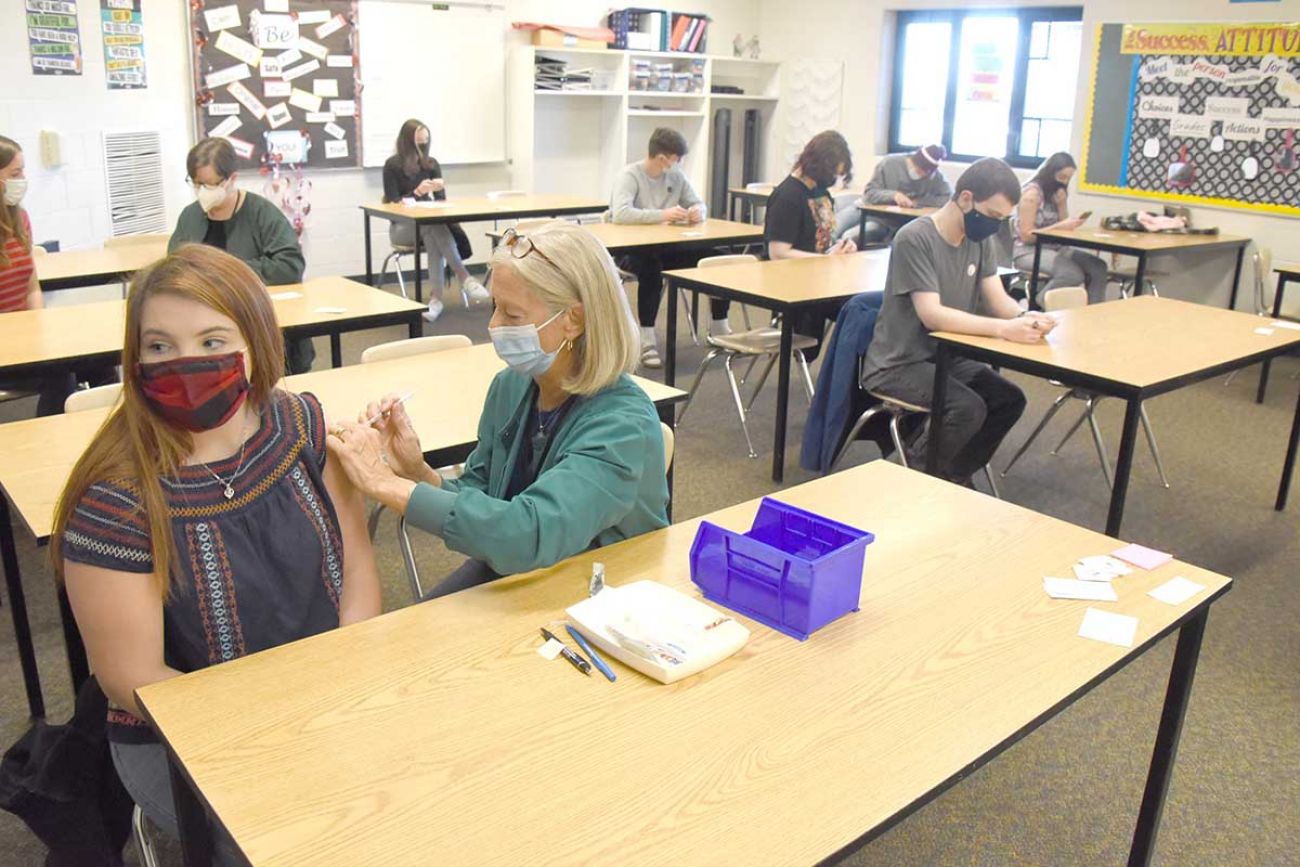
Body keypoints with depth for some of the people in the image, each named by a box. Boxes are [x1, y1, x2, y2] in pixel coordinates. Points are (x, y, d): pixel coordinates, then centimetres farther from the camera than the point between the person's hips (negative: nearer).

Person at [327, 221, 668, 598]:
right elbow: (479, 503, 4)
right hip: (509, 573, 6)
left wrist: (385, 484, -36)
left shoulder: (623, 427, -28)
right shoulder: (511, 386, -6)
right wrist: (417, 472, -17)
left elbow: (527, 535, -41)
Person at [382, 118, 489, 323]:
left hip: (428, 224, 3)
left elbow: (441, 200, 4)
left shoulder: (431, 164, 8)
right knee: (436, 227, -36)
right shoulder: (392, 165, -5)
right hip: (401, 227, -3)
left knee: (434, 235, -35)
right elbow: (393, 202, -9)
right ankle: (464, 278, -39)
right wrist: (417, 192, -24)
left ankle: (436, 297, -42)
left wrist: (439, 189, -20)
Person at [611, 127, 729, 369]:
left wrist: (697, 212, -14)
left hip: (669, 247, 6)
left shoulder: (677, 175, 7)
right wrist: (663, 215, -34)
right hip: (632, 249, -6)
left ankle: (719, 326, 9)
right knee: (651, 270, -40)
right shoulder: (630, 176, -12)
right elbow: (620, 213, -28)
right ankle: (647, 340, -29)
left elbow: (699, 203, 12)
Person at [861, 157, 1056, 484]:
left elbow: (998, 300, 2)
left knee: (1010, 400, -7)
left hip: (946, 358, 8)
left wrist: (1025, 317, -21)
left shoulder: (980, 240, 4)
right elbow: (932, 316, -27)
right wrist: (1003, 329, -35)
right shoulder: (914, 239, -20)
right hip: (897, 365, -8)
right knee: (969, 409, -26)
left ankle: (951, 476, 11)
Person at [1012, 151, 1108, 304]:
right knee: (1073, 274, -31)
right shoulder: (1032, 192, -12)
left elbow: (1063, 229, 11)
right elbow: (1026, 236, -16)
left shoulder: (1057, 192, 12)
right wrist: (1060, 227, -22)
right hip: (1028, 251, -8)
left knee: (1098, 267, -12)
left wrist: (1062, 204, -3)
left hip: (1054, 247, 8)